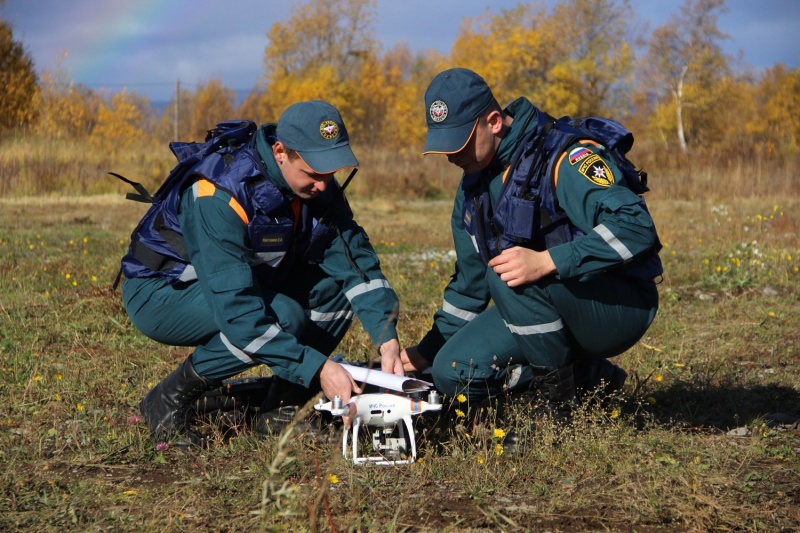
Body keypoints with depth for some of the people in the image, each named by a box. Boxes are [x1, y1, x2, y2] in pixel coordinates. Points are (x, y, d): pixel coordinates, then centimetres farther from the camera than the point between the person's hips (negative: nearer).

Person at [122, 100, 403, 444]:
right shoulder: (218, 196, -34)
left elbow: (357, 261, -11)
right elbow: (237, 311, -39)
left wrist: (387, 339, -27)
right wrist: (317, 369, -41)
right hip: (161, 294, -7)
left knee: (338, 282, -14)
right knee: (284, 316, -32)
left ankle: (280, 410, -4)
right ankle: (169, 400, -14)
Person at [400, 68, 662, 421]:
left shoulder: (563, 156, -20)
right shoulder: (473, 185, 7)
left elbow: (635, 226, -34)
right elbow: (469, 281, 19)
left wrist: (546, 262, -42)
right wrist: (428, 350, 13)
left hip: (620, 307, -8)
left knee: (504, 273, -32)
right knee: (451, 372, -8)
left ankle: (561, 392, -15)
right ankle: (586, 374, 3)